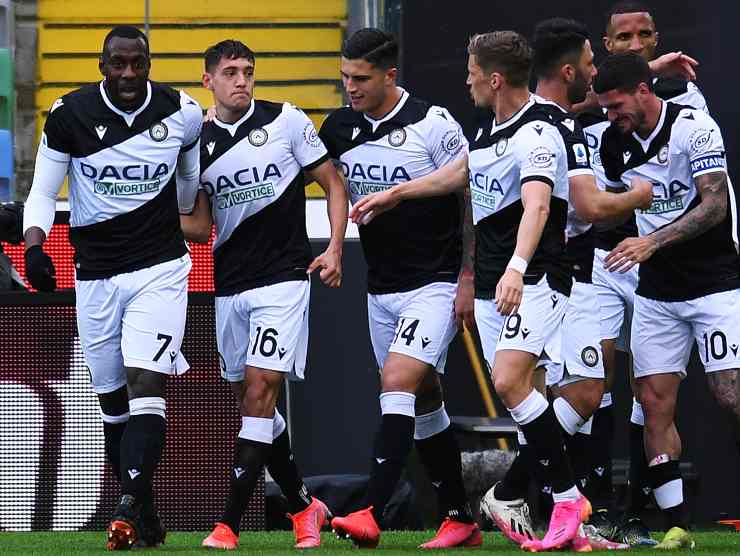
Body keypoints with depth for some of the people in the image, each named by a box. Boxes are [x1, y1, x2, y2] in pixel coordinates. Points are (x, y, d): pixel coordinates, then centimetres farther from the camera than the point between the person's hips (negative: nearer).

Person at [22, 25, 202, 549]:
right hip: (96, 276, 2)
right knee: (114, 401, 7)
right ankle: (143, 515, 20)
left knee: (146, 387, -18)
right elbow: (43, 191, 2)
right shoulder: (71, 115, -4)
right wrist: (34, 244, -14)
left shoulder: (181, 114, -2)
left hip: (160, 270, -2)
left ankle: (130, 506, -26)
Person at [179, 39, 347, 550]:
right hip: (229, 287, 5)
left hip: (283, 278, -5)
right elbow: (200, 228, 10)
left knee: (259, 391, -13)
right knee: (252, 401, 8)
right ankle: (304, 507, 25)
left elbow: (333, 184, 4)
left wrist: (335, 249, -7)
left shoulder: (287, 121, -2)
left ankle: (229, 523, -17)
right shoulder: (199, 143, 6)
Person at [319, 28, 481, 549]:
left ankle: (372, 514, -27)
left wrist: (468, 279, -12)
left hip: (436, 284, -7)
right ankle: (461, 521, 20)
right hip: (382, 287, 7)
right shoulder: (340, 129, 3)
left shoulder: (433, 124, -13)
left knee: (398, 381, -20)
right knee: (424, 401, 11)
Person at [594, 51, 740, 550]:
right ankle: (677, 527, -1)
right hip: (656, 291, 6)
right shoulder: (615, 142, 6)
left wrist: (653, 242, -27)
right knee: (655, 401, -3)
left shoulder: (694, 127, -13)